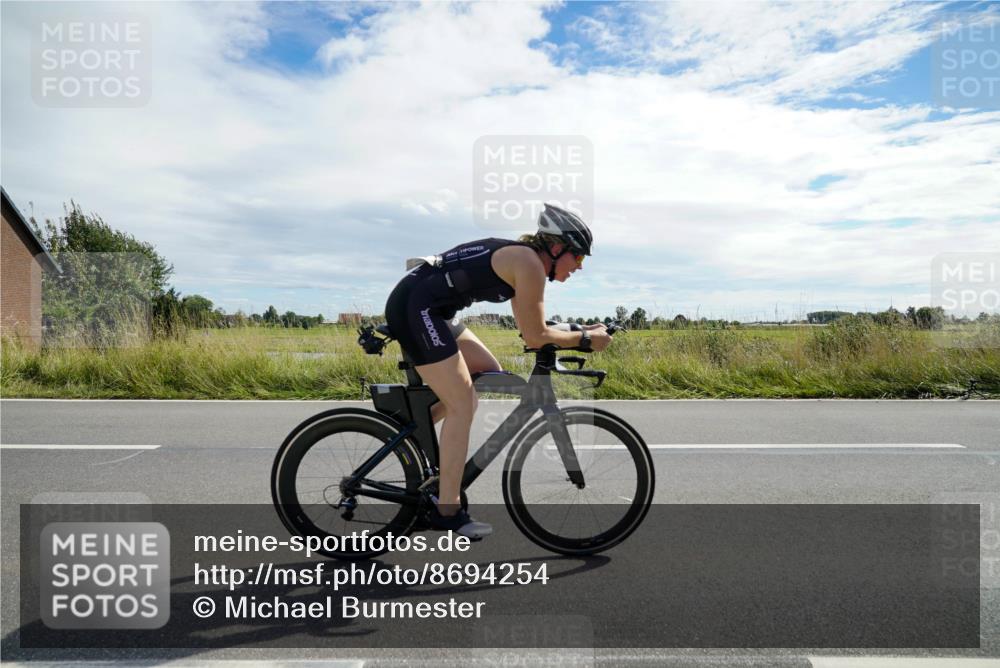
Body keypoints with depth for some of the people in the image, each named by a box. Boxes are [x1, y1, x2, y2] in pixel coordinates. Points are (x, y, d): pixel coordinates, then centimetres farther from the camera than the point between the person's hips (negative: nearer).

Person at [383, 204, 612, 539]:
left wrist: (578, 333, 18)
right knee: (463, 407, -7)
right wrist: (585, 339, 1)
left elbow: (531, 329, 22)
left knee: (489, 374, 16)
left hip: (422, 308, 10)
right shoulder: (530, 263, -12)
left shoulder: (520, 256, 16)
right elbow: (535, 337, -10)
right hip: (415, 308, -10)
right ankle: (447, 511, 2)